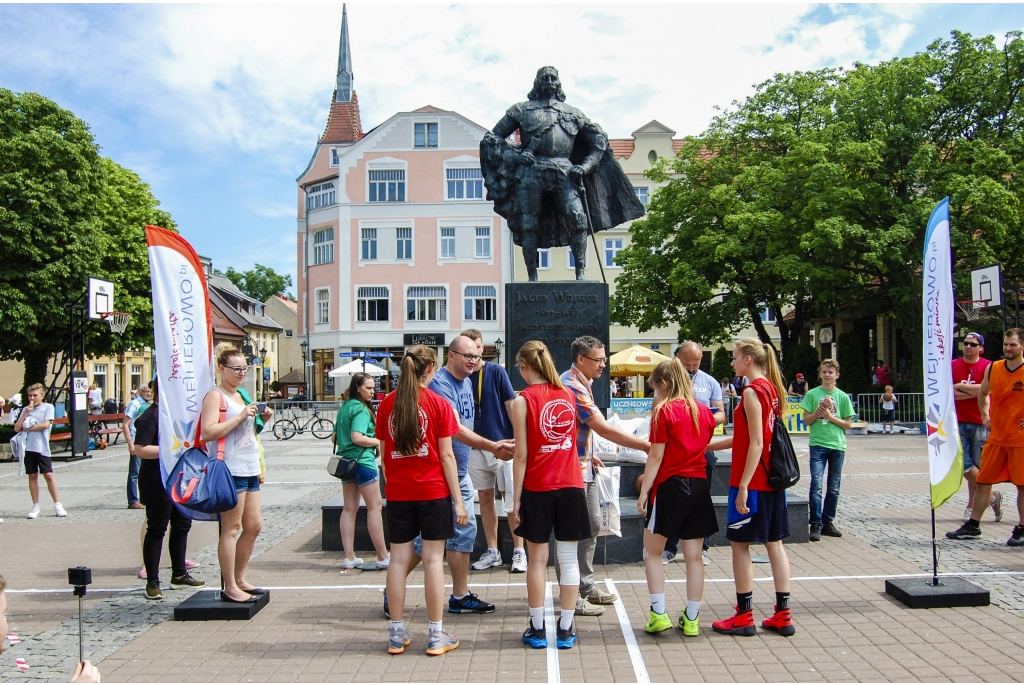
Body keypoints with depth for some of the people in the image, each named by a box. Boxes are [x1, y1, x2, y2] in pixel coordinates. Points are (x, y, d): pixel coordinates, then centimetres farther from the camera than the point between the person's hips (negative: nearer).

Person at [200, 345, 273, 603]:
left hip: (249, 470, 9)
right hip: (230, 471, -9)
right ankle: (230, 588, 4)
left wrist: (261, 420, 11)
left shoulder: (241, 396, 20)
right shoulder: (215, 396, -7)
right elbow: (208, 432, -19)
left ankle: (239, 579, 24)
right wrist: (240, 417, -20)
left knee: (254, 525, 11)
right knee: (231, 529, -4)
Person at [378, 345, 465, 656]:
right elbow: (446, 455, -8)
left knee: (399, 558, 9)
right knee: (433, 558, 3)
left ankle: (397, 634, 17)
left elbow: (383, 453, 7)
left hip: (397, 492, 3)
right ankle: (436, 636, 10)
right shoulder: (438, 403, -7)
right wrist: (458, 500, -4)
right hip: (433, 491, -3)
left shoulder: (386, 404, 3)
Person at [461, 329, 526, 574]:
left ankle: (519, 551, 10)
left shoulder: (496, 372, -5)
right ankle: (492, 552, 21)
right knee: (485, 499, 10)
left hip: (503, 444, -3)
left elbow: (510, 404, -4)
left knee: (511, 498, 0)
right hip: (476, 447, 3)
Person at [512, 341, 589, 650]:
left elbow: (522, 455, -10)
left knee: (537, 559, 7)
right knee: (568, 558, 8)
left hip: (537, 488, -3)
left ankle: (537, 629, 14)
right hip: (571, 485, 3)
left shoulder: (523, 400, -9)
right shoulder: (568, 394, 6)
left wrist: (516, 499, -5)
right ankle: (566, 629, 13)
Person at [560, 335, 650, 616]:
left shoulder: (582, 384, 11)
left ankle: (585, 587, 29)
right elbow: (604, 429, -26)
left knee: (592, 526, 17)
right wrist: (646, 446, -24)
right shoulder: (572, 387, -23)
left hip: (584, 466, 11)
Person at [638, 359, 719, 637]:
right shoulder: (705, 411, 8)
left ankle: (659, 614, 4)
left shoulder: (664, 411, -10)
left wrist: (644, 491, -9)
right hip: (700, 485, 6)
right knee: (694, 556, 9)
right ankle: (692, 619, 14)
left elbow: (656, 457, -12)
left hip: (670, 486, -6)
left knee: (652, 552, 8)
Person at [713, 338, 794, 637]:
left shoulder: (752, 391, -15)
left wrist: (743, 485, -20)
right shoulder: (772, 388, 11)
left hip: (752, 480, -9)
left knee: (740, 543, 1)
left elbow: (756, 444, -20)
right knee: (775, 543, 11)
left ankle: (744, 616, 8)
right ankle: (782, 615, 16)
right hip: (772, 479, 9)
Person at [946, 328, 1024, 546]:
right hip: (996, 436, 5)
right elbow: (983, 393, 22)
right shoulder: (992, 368, 4)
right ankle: (972, 526, 16)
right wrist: (985, 415, 11)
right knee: (983, 481, 7)